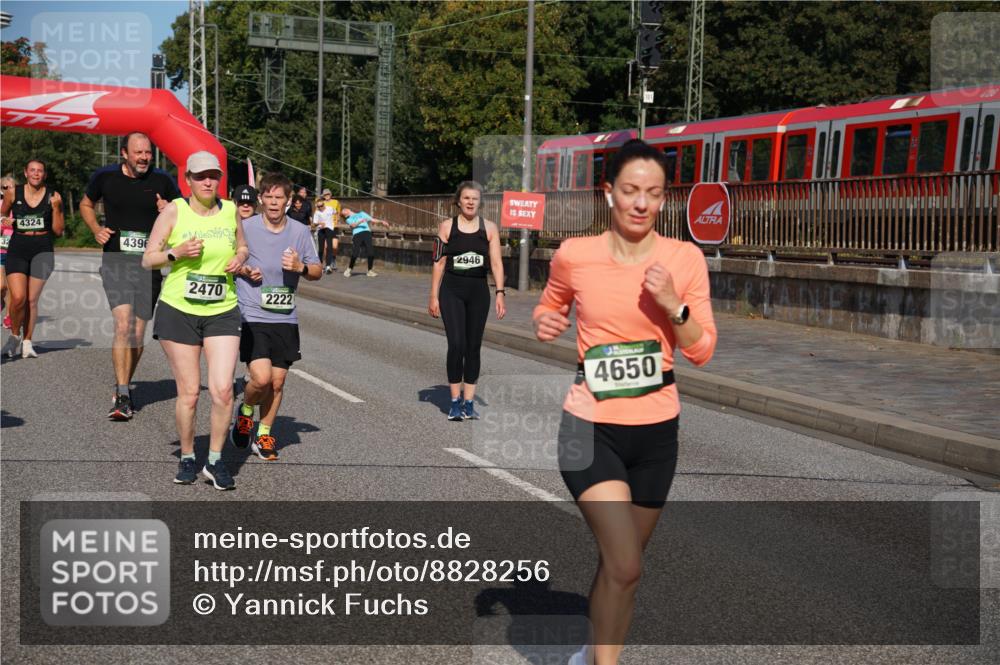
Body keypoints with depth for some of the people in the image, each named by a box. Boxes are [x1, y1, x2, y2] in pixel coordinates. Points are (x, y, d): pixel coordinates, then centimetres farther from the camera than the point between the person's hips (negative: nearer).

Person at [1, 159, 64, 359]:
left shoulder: (53, 197, 1)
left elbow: (58, 231, 2)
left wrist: (56, 208, -9)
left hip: (42, 250, 0)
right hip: (17, 249, 0)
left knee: (32, 300, 2)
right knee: (18, 298, -12)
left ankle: (27, 342, 15)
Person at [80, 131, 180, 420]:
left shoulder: (162, 181, 1)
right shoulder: (105, 177, 2)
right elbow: (86, 204, 19)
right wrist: (96, 229, 2)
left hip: (149, 264, 2)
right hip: (115, 262, -2)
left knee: (138, 333, 7)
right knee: (123, 325, -19)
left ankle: (123, 388, 27)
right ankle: (123, 396, -17)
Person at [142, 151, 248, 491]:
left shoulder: (230, 211, 5)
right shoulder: (174, 210, -3)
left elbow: (242, 248, 23)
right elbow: (148, 259, -2)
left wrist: (240, 259, 0)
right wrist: (176, 252, -19)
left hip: (222, 313, 2)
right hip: (178, 311, -2)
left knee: (223, 390, -9)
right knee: (188, 393, 2)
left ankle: (214, 461, 8)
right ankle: (187, 458, 23)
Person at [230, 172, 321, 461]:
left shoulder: (300, 232, 4)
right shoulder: (245, 228, -5)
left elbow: (317, 271, 11)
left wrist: (300, 267, -10)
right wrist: (243, 270, -11)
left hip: (285, 318, 4)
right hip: (252, 316, -3)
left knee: (277, 382, 7)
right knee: (261, 378, -15)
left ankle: (264, 434, 26)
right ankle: (245, 411, 17)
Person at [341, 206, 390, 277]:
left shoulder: (361, 213, 31)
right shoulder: (348, 220, 22)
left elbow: (372, 220, 27)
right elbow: (353, 225, 1)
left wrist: (381, 221, 13)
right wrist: (360, 221, -16)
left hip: (367, 233, 1)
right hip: (356, 234, -1)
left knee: (371, 253, -12)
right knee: (355, 254, -15)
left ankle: (370, 271, 2)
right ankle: (349, 270, 4)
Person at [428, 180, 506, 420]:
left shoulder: (489, 228, 4)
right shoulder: (447, 227, 1)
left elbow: (496, 262, 1)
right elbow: (439, 263, 3)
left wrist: (500, 293, -8)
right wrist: (434, 296, 0)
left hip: (478, 292, 2)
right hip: (452, 290, -2)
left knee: (473, 346, 6)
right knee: (456, 344, -11)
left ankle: (469, 402, 14)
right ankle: (455, 401, 0)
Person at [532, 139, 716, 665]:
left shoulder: (685, 258, -3)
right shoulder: (573, 255, -7)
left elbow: (702, 351, -1)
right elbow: (549, 306, 14)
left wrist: (673, 305, -17)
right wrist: (545, 324, -8)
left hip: (656, 430, 3)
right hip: (591, 429, -3)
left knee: (621, 563, 16)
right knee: (625, 566, -16)